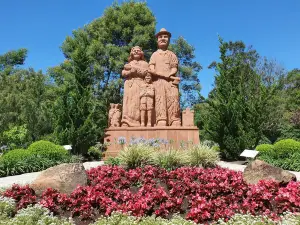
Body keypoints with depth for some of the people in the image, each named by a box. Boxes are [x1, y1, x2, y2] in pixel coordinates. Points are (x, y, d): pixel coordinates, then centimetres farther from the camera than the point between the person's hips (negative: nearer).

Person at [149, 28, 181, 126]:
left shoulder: (172, 54, 24)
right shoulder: (154, 54, 21)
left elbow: (175, 69, 9)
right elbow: (151, 70, 5)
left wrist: (169, 75, -11)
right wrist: (166, 75, -6)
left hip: (171, 83, 1)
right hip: (158, 82, -1)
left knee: (173, 104, -13)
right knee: (160, 106, -14)